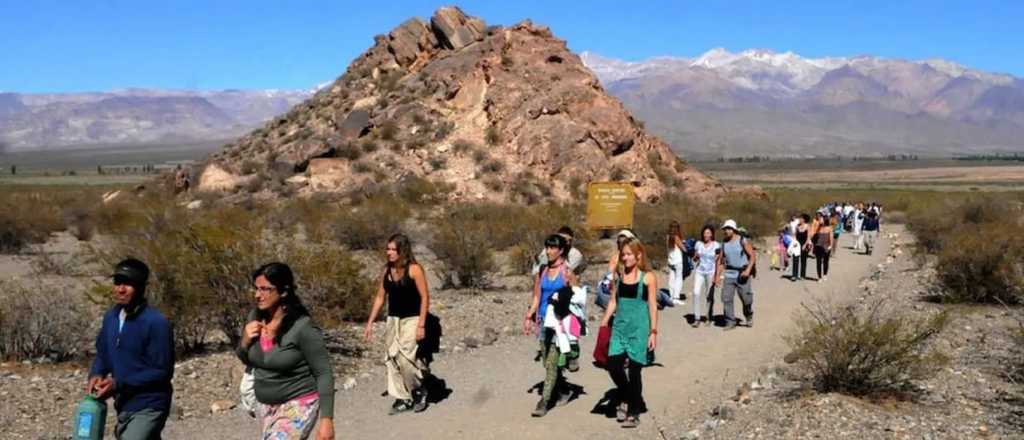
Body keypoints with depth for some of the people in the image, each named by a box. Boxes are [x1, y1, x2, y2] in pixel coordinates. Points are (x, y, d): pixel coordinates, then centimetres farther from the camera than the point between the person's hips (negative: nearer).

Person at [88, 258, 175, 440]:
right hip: (123, 406, 8)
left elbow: (162, 371, -18)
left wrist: (119, 384, -22)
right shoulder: (111, 317, 4)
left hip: (149, 408, -8)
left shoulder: (156, 323, -19)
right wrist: (96, 375, -4)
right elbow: (103, 354, 17)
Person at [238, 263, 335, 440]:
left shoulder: (303, 327, -22)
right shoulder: (255, 317, -3)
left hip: (298, 405, -7)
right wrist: (245, 341, -10)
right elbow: (247, 360, 12)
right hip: (265, 405, 7)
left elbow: (324, 374, -17)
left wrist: (326, 419, -21)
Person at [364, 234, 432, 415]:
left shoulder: (414, 269, -12)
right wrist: (370, 322, 10)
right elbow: (380, 297, 12)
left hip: (411, 320, -6)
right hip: (392, 320, 6)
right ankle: (402, 399, 17)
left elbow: (425, 297, -12)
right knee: (391, 359, 4)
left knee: (405, 358, -15)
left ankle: (419, 392, 9)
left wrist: (421, 325, -15)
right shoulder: (387, 270, 6)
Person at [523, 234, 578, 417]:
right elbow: (536, 297, 13)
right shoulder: (543, 271, 8)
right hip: (543, 320, 6)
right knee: (548, 362, 13)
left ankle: (544, 402, -8)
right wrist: (529, 316, 7)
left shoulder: (567, 272, -5)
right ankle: (563, 392, 33)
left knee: (551, 363, -10)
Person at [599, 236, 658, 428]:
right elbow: (613, 301, 12)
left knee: (634, 370, 1)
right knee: (613, 365, -5)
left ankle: (634, 412, 16)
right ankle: (625, 399, 22)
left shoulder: (648, 277, -5)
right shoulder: (619, 275, 7)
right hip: (619, 326, 4)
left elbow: (652, 306, -5)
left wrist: (653, 332, -8)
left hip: (639, 328, -4)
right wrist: (604, 323, 9)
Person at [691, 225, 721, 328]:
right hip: (699, 272, 2)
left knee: (710, 296, 5)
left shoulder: (716, 245, -3)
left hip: (710, 273, -2)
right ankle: (696, 319, -13)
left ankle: (708, 318, 21)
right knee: (696, 293, -13)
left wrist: (717, 276, -12)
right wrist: (696, 256, -8)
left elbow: (718, 262, -5)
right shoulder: (698, 244, 7)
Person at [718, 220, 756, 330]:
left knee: (746, 298, 3)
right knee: (726, 298, -5)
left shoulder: (743, 241, -7)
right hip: (729, 274, 4)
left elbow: (753, 256, -8)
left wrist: (748, 270, -20)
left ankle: (749, 317, 31)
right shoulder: (724, 243, 7)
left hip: (742, 274, -4)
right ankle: (730, 322, 4)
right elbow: (721, 260, 12)